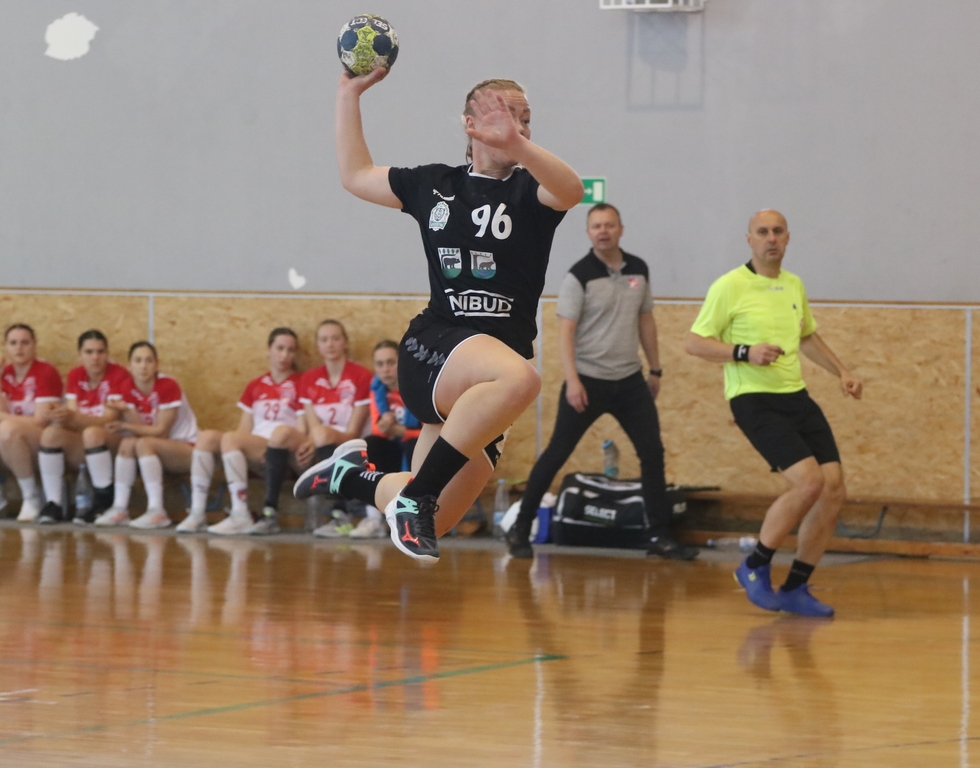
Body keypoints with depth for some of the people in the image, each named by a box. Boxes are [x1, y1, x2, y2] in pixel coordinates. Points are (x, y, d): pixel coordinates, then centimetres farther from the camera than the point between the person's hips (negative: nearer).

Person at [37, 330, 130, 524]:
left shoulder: (119, 375, -11)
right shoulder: (75, 376, 4)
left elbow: (109, 419, -20)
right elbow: (74, 416, -4)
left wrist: (74, 418, -37)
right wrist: (64, 417, -29)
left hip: (113, 443, -4)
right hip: (81, 450, 4)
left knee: (92, 433, -37)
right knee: (51, 433, -24)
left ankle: (105, 504, -25)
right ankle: (53, 504, -24)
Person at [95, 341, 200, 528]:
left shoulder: (168, 386, -18)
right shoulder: (129, 390, -2)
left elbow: (161, 431, -19)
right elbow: (137, 430, -11)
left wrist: (124, 427, -23)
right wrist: (127, 411, -30)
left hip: (186, 448, -5)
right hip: (155, 450, 5)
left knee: (144, 444, -30)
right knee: (127, 443, -22)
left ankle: (157, 511, -35)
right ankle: (120, 509, -22)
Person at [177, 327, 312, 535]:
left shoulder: (300, 385, 3)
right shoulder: (255, 386, 19)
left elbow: (302, 431, -3)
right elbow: (245, 429, 15)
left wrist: (301, 449, -24)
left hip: (282, 451, -5)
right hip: (252, 449, 5)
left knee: (229, 439, -32)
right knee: (207, 437, -19)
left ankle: (241, 516, -37)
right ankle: (197, 514, -28)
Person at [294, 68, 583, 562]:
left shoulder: (529, 191, 4)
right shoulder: (435, 184, 10)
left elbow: (571, 190, -21)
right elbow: (356, 176, 24)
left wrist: (516, 144, -37)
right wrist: (349, 94, 23)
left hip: (486, 378, 2)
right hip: (433, 348, -2)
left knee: (430, 522, 7)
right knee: (519, 379, -38)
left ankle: (353, 475, 39)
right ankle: (414, 494, -28)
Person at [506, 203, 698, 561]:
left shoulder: (639, 270, 5)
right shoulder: (579, 276, -12)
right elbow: (565, 331, -16)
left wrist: (655, 370, 17)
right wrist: (572, 380, -25)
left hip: (630, 380, 5)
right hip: (588, 380, -5)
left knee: (653, 452, 1)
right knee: (557, 454, -1)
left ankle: (660, 537, 8)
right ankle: (521, 528, 9)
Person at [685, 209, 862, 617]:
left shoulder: (794, 286, 14)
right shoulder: (730, 286, -7)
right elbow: (694, 342, -8)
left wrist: (841, 372, 21)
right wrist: (745, 353, -20)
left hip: (796, 397, 7)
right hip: (754, 400, -7)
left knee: (834, 488, -4)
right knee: (808, 482, -22)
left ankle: (795, 588, 7)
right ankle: (755, 568, -4)